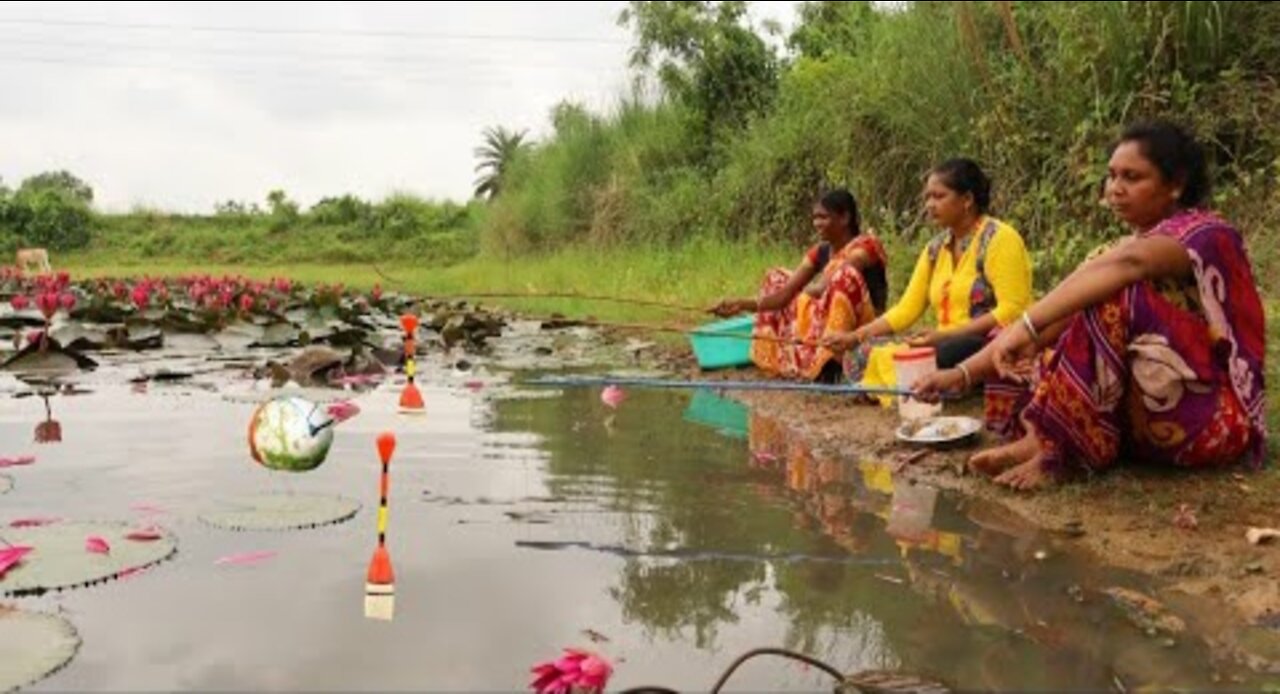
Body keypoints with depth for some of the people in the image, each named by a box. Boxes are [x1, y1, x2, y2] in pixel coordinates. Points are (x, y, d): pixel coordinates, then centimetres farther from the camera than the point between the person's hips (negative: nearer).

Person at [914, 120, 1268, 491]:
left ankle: (1054, 445, -28)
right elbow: (1062, 315, 3)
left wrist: (1027, 324, -44)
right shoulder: (1133, 245, 12)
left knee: (1118, 295, -27)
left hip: (1214, 418, -8)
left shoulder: (1206, 235, -10)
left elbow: (1131, 260, -34)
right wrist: (964, 373, -9)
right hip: (1150, 414, 8)